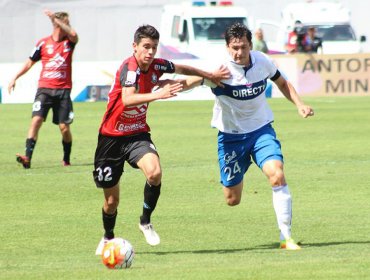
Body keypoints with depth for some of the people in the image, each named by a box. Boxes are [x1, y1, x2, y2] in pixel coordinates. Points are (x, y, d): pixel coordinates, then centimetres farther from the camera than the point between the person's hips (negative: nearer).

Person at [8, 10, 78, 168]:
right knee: (36, 120, -16)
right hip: (44, 88, 0)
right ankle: (27, 157, -21)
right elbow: (30, 63, 14)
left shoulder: (69, 42, 4)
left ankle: (66, 160, 20)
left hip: (63, 90, 0)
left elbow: (74, 34, -21)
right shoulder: (43, 43, 4)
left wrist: (55, 18, -22)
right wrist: (15, 78, 12)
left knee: (64, 127, -1)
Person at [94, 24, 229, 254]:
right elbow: (127, 99, -40)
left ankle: (146, 222, -5)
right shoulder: (130, 67, -22)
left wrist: (209, 75, 24)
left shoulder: (157, 65, -4)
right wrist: (158, 94, -49)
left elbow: (181, 69, 20)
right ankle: (108, 238, 35)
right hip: (112, 137, -4)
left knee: (155, 172, -28)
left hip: (138, 134, 4)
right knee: (111, 200, 5)